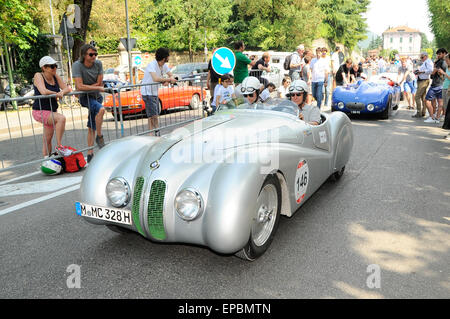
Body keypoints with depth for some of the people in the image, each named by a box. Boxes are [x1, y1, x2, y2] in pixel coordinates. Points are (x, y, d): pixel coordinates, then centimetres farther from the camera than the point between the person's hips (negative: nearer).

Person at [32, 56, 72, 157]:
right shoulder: (38, 76, -12)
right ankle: (59, 146, -24)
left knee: (48, 139, 13)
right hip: (40, 112, -7)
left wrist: (62, 92, -21)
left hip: (52, 111, 7)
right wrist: (56, 94, -15)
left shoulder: (56, 76, 5)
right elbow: (44, 91, -27)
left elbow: (67, 88, 0)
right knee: (61, 118, -32)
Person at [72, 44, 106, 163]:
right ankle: (99, 137, -19)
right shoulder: (77, 65, -15)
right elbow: (79, 87, -22)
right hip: (85, 97, -4)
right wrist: (98, 88, -19)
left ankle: (90, 154, 13)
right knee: (101, 109, -34)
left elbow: (99, 83, -3)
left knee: (92, 127, 7)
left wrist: (86, 87, -11)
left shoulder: (98, 64, -3)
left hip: (96, 96, 4)